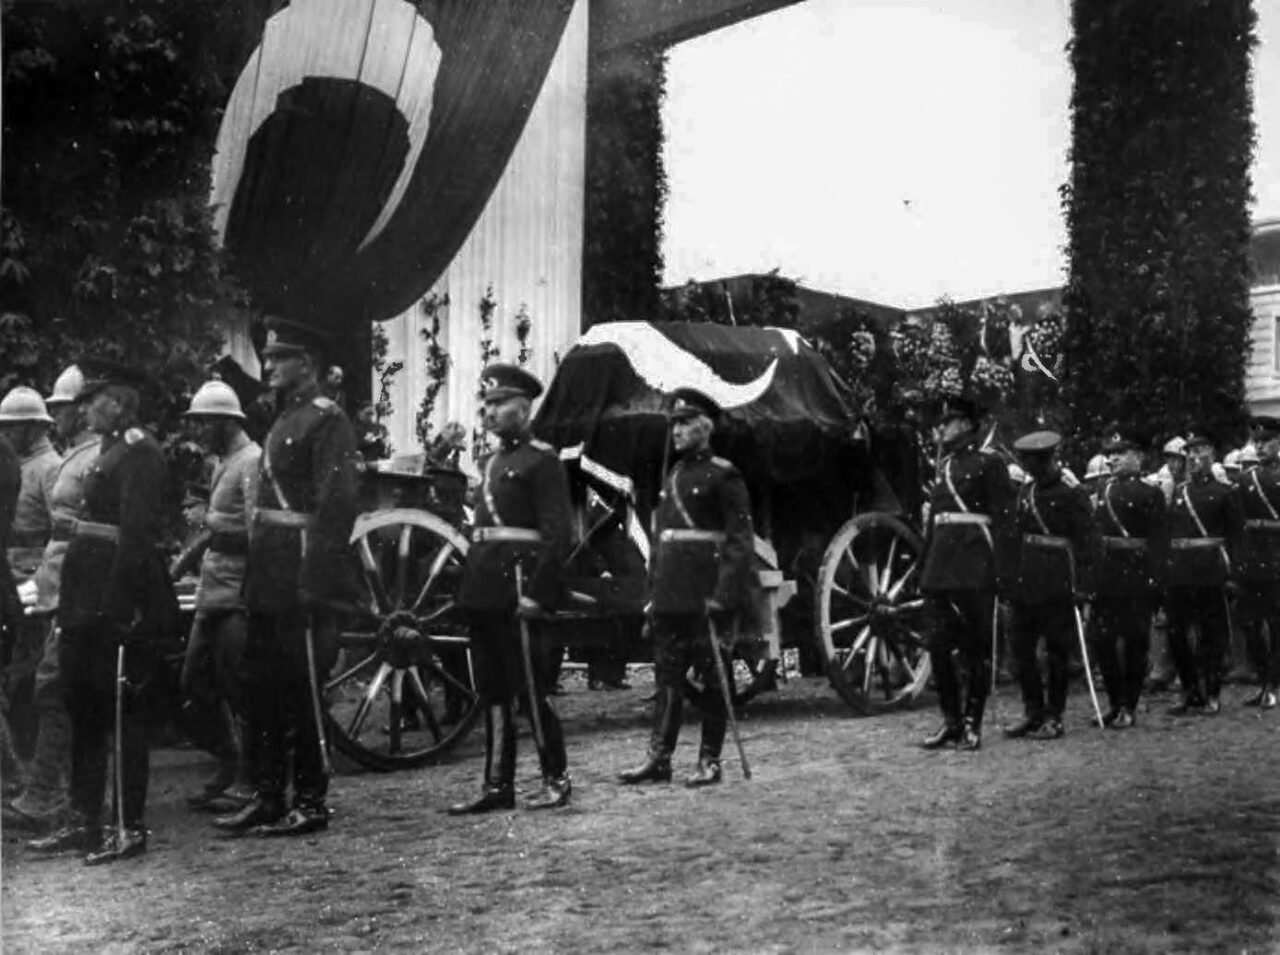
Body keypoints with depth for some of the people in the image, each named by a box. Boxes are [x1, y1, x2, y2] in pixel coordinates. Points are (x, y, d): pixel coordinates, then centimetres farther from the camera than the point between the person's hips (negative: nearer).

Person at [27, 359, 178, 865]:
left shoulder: (138, 453, -13)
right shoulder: (112, 449, 16)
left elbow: (137, 534, -20)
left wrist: (120, 608, -23)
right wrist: (76, 604, 12)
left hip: (121, 594, -10)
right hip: (90, 597, 10)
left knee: (122, 709, -1)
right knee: (82, 707, 14)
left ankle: (131, 828, 9)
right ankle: (85, 822, 24)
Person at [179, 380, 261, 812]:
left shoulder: (253, 462, -12)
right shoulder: (223, 464, 17)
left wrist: (210, 522, -18)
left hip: (239, 594, -10)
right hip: (213, 592, 10)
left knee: (239, 690, -3)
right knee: (195, 684, 12)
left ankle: (250, 781, 8)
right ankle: (230, 767, 24)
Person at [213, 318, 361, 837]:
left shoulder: (327, 420, -11)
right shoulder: (283, 420, 18)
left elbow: (336, 504, -19)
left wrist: (314, 582, -23)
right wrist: (258, 570, 15)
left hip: (304, 574, -9)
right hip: (270, 571, 9)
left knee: (302, 691, -2)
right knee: (260, 685, 12)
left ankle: (311, 803, 9)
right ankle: (266, 796, 21)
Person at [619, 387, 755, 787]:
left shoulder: (723, 476, -5)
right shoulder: (672, 476, 16)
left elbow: (740, 540, -11)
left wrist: (725, 596, -18)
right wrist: (653, 594, 14)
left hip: (706, 595, -6)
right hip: (671, 596, 7)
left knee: (712, 678, 3)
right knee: (666, 677, 6)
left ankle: (710, 760, 11)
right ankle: (659, 757, 9)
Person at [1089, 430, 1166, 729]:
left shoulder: (1151, 494, -2)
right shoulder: (1103, 491, 12)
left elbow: (1157, 541, -7)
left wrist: (1154, 579, -15)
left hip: (1136, 573, -5)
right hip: (1105, 572, 5)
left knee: (1135, 642, 2)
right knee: (1102, 640, 5)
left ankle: (1129, 707, 10)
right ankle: (1114, 702, 19)